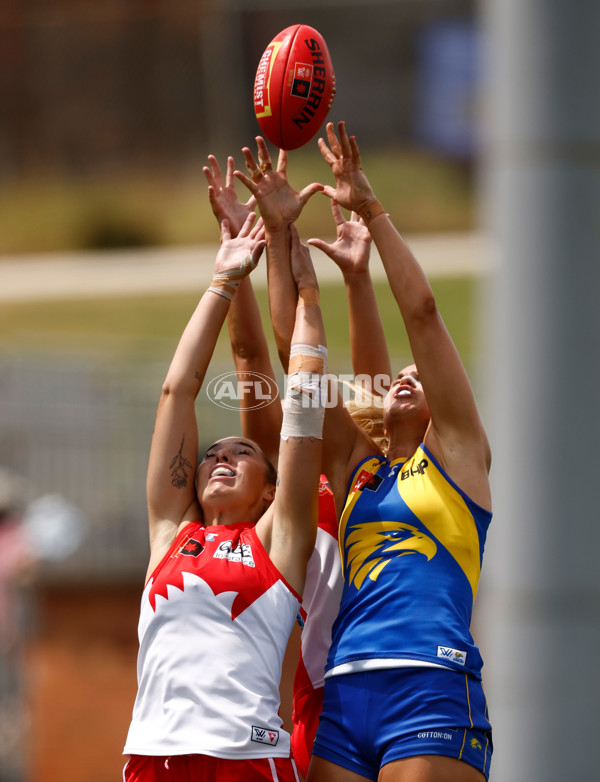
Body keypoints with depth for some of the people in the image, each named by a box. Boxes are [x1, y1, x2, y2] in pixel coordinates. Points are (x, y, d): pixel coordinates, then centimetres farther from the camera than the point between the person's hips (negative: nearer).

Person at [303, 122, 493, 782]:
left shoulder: (454, 453, 12)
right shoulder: (356, 467, 24)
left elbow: (421, 310, 5)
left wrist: (371, 209, 4)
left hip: (431, 694, -5)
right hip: (345, 696, 5)